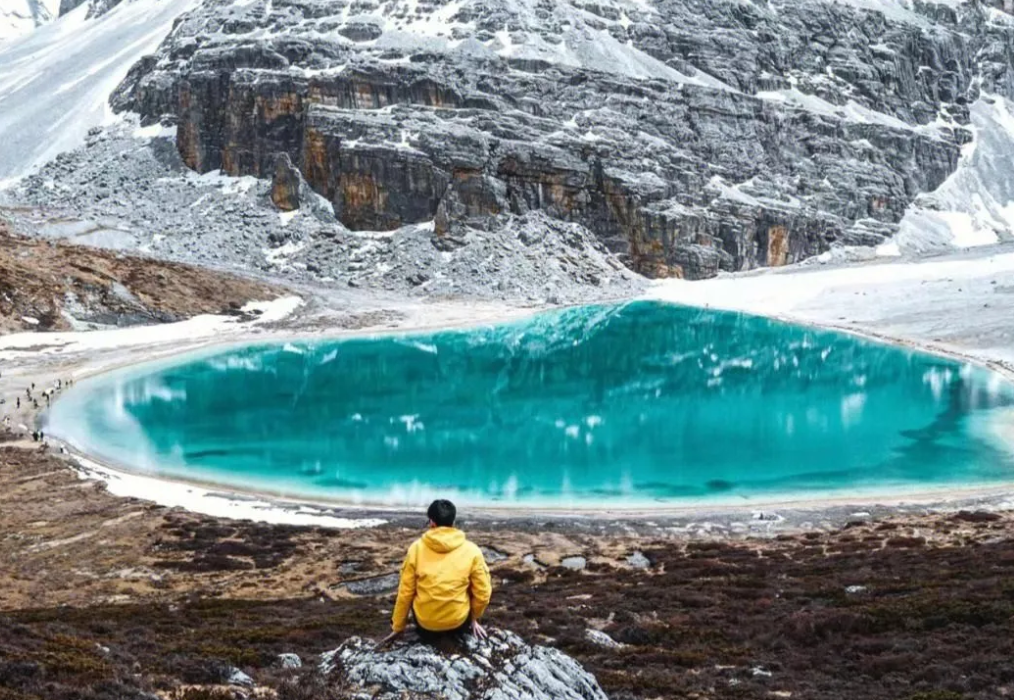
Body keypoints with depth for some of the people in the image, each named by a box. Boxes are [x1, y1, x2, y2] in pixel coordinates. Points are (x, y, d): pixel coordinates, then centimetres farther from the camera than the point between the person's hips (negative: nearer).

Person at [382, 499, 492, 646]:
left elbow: (405, 592, -2)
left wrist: (398, 628, 11)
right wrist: (474, 618, 17)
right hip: (458, 623, -1)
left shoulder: (417, 548, -8)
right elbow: (483, 594, -4)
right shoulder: (471, 551, -9)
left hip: (425, 624, 1)